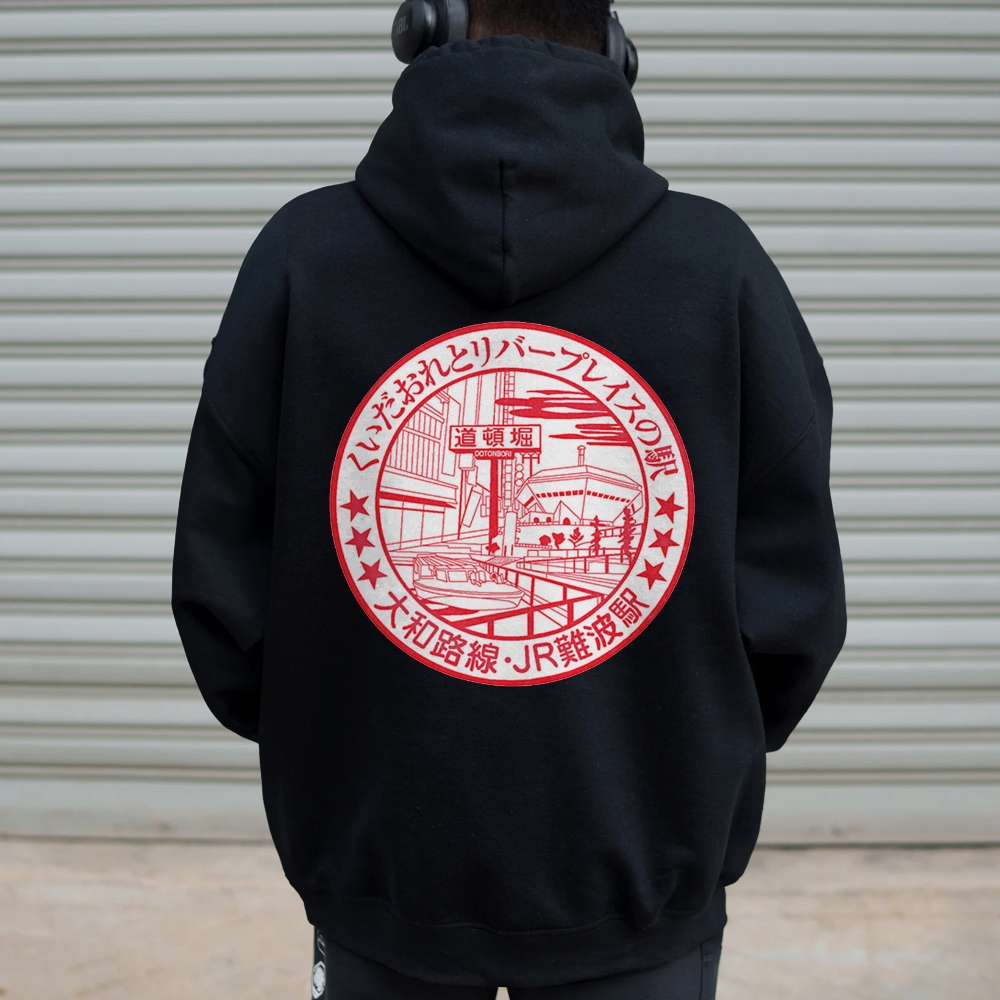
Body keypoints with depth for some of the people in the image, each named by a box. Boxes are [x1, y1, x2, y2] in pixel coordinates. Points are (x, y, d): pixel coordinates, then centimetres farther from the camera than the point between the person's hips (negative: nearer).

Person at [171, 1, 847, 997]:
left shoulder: (304, 252, -9)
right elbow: (793, 589, -7)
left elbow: (221, 574, -6)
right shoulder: (720, 262, -8)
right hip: (646, 878, 0)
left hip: (378, 859, 1)